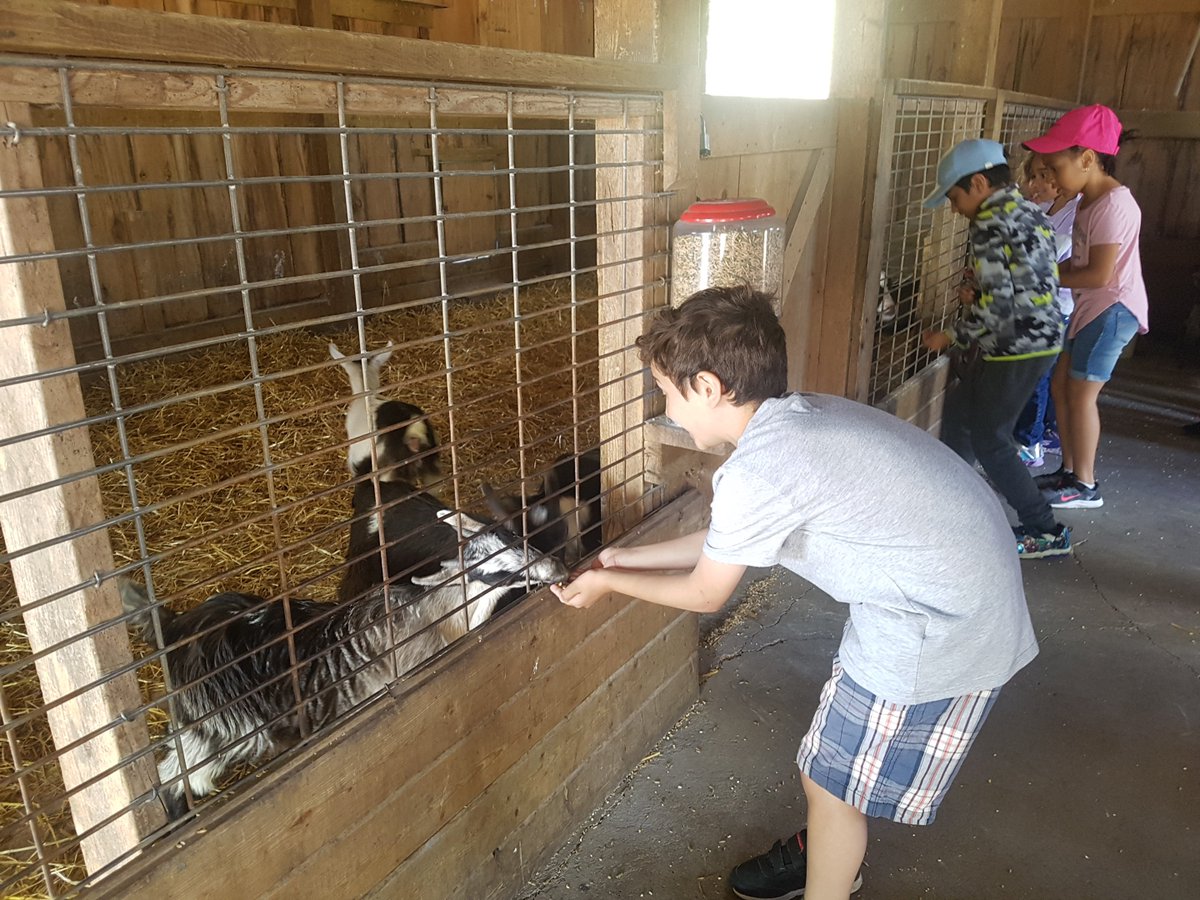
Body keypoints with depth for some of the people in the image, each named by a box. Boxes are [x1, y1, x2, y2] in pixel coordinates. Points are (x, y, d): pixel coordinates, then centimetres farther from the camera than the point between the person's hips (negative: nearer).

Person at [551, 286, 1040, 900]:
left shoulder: (758, 468, -25)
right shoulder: (801, 417, 3)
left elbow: (705, 594, -8)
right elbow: (728, 542, 15)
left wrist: (608, 582, 6)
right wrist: (633, 558, 22)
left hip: (940, 632, -9)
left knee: (831, 779, 9)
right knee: (843, 738, 26)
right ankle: (827, 850, 51)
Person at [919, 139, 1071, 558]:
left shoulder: (990, 222, -17)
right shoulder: (1028, 211, 12)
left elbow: (997, 304, -22)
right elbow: (1030, 287, 15)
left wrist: (951, 336, -9)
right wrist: (977, 302, 16)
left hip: (1017, 347, -10)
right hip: (1041, 338, 10)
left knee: (988, 440, 1)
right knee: (958, 406, 22)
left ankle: (1044, 531, 8)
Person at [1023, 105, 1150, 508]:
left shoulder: (1114, 204, -21)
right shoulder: (1089, 200, 9)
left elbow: (1100, 274, -24)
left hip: (1113, 309, -9)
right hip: (1091, 307, 9)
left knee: (1080, 393, -4)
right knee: (1060, 385, 11)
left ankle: (1085, 486, 7)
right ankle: (1068, 471, 23)